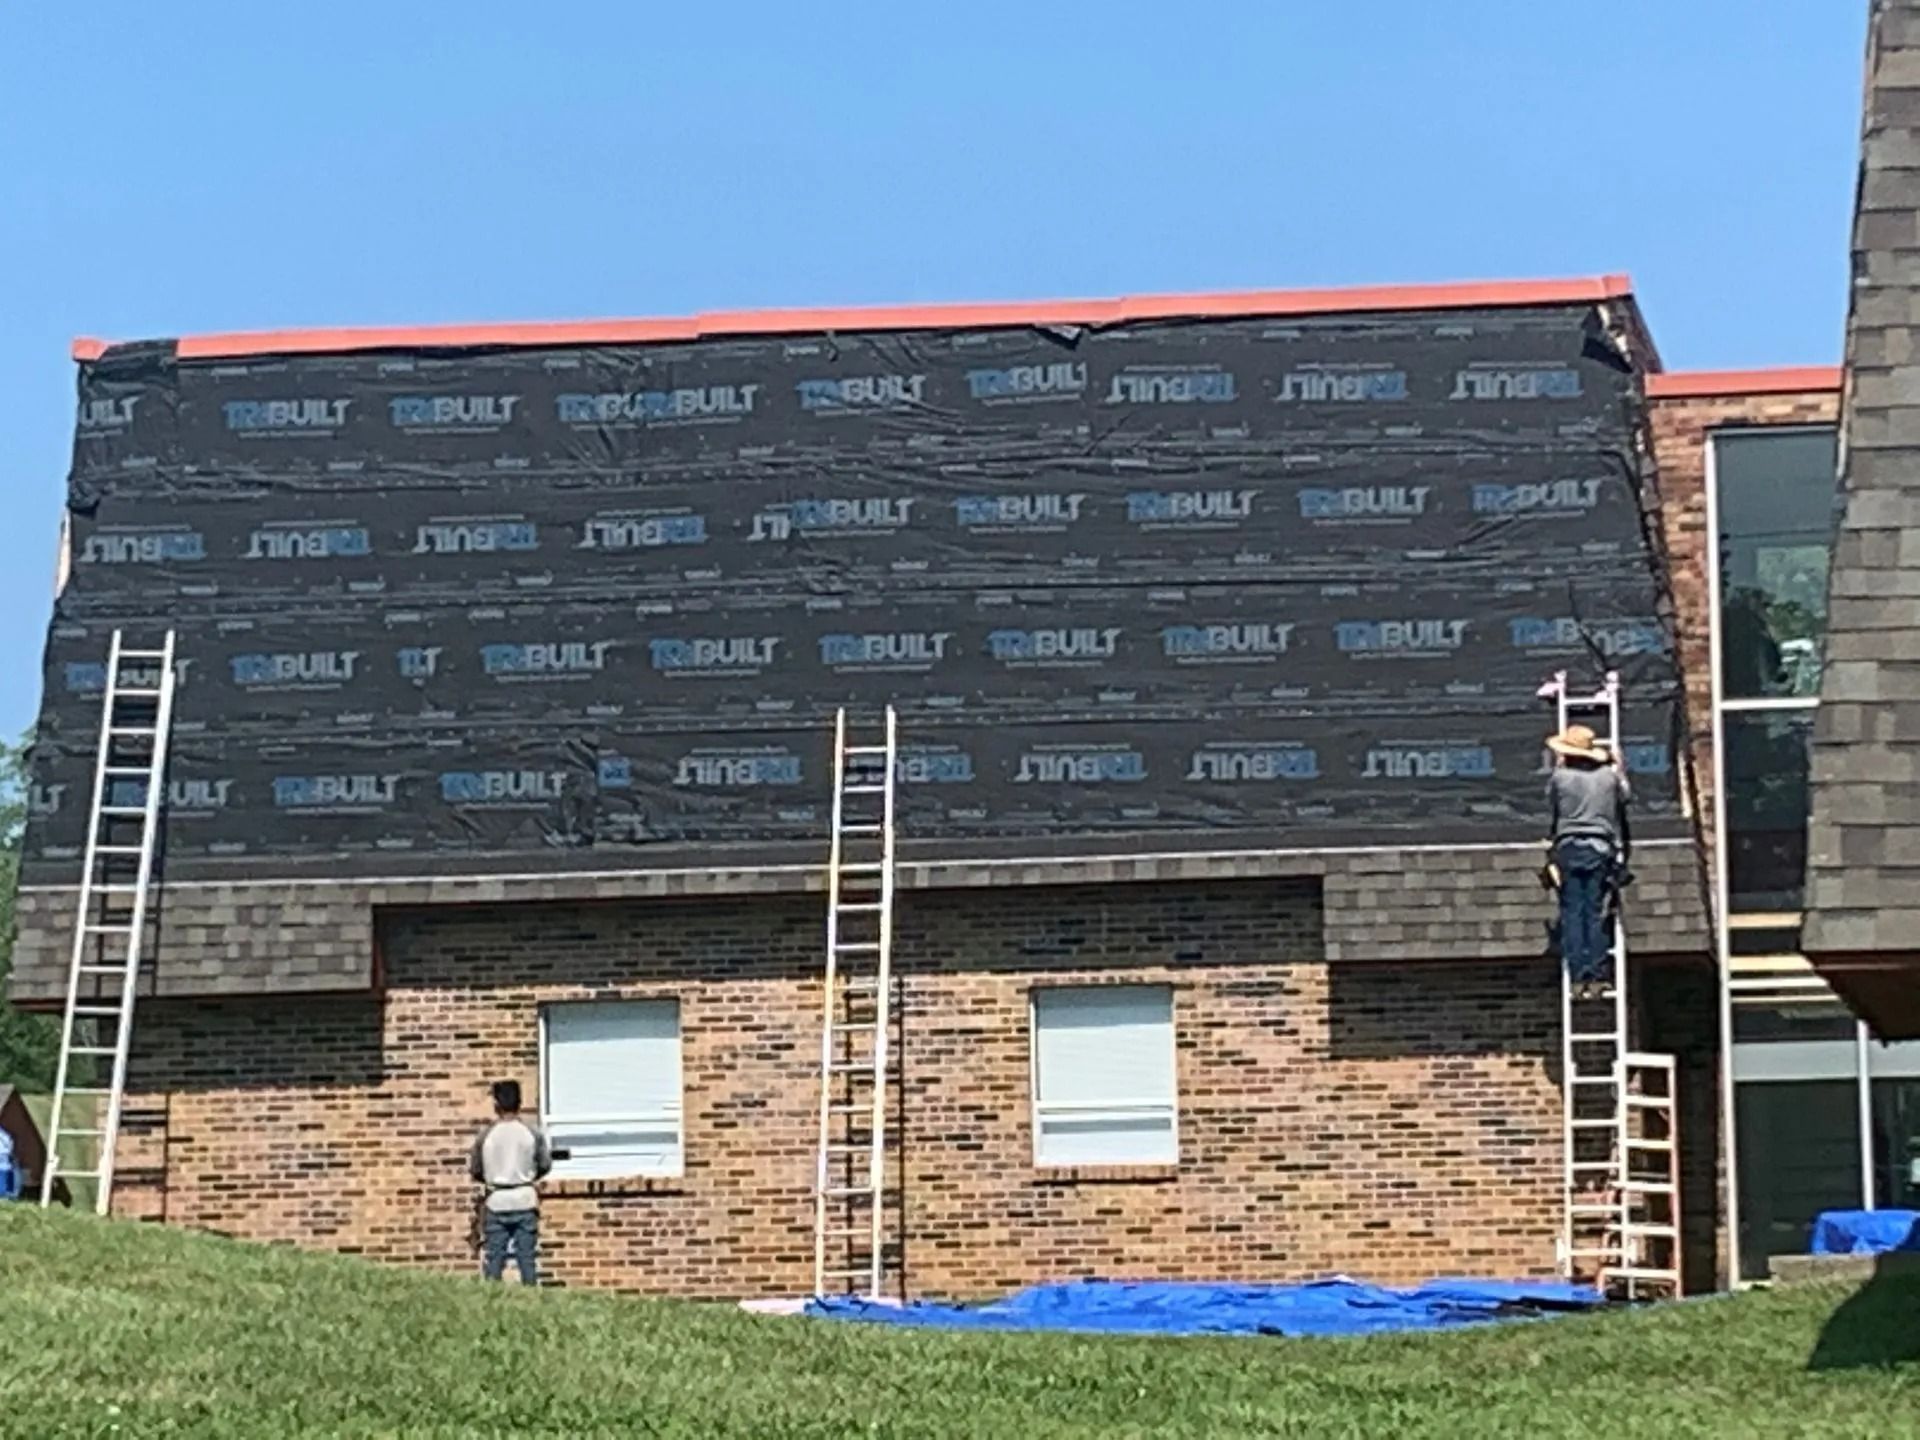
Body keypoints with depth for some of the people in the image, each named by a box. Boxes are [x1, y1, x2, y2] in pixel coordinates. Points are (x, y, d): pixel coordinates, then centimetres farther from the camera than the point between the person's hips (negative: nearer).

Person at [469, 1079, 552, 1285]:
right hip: (525, 1200, 0)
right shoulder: (532, 1134, -3)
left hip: (496, 1202, 0)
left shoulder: (486, 1136, -5)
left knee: (494, 1258, 4)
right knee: (527, 1257, 3)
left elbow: (475, 1171, 3)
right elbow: (545, 1166, 4)